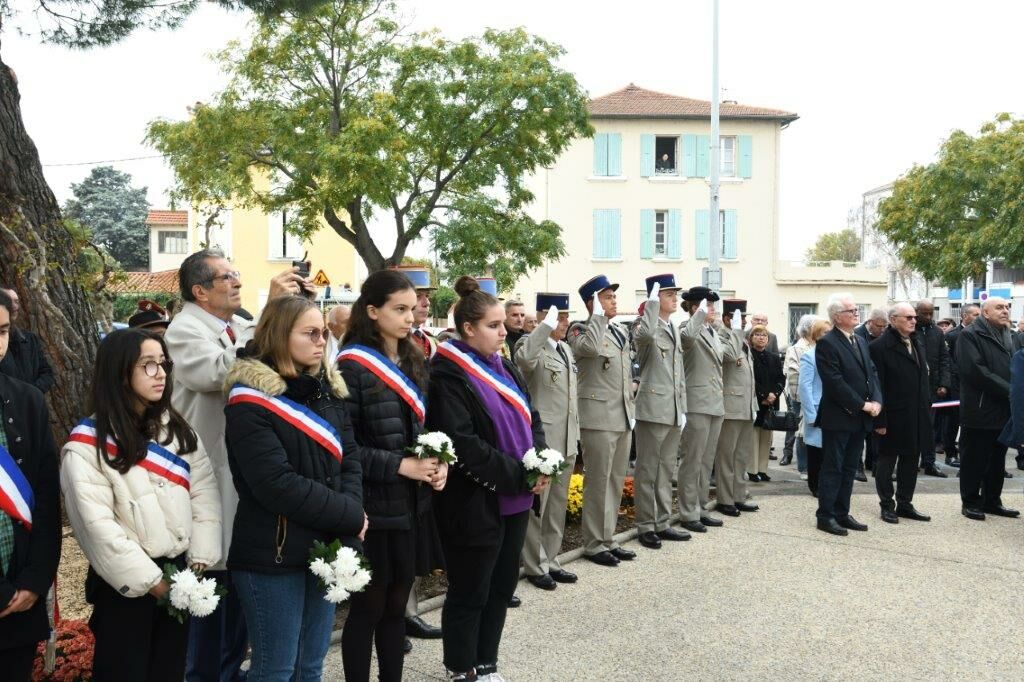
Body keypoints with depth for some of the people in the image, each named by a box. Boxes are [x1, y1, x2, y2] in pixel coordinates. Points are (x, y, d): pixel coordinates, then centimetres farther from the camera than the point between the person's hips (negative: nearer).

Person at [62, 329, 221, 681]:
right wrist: (149, 580, -15)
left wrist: (199, 561, -8)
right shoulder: (87, 444, -10)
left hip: (179, 573, 5)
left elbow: (205, 491, 2)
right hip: (127, 584, -5)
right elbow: (96, 524, -15)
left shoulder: (177, 428, 7)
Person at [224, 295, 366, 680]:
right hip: (274, 554, -6)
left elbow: (349, 455, 7)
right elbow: (277, 484, -21)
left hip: (326, 547, 7)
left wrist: (350, 509, -13)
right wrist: (350, 516, -15)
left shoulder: (328, 388, 9)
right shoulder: (251, 400, -14)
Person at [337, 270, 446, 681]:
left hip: (413, 502, 7)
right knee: (369, 605, 6)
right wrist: (400, 465, -21)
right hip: (374, 506, -6)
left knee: (397, 604, 16)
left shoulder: (414, 362, 10)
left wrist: (440, 462, -2)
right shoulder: (352, 366, -12)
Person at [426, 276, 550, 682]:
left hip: (514, 499, 8)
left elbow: (531, 419, 12)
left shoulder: (504, 368, 11)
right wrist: (519, 475, -19)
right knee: (470, 594, 6)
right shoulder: (448, 376, -15)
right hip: (475, 503, -8)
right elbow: (462, 444, -22)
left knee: (502, 587, 16)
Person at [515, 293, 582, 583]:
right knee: (536, 504, 3)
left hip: (566, 440, 8)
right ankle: (534, 566, 14)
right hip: (541, 439, -8)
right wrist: (548, 324, -33)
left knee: (557, 505, 15)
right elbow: (524, 357, -38)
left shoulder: (566, 348, 15)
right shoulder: (532, 345, -11)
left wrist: (576, 434, 18)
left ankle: (550, 560, 26)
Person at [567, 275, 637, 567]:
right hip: (599, 417, -8)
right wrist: (598, 315, -19)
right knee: (598, 482, -1)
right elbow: (590, 347, -31)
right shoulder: (581, 330, -6)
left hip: (623, 417, 8)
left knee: (616, 482, 13)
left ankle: (608, 539, 23)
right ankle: (594, 544, 9)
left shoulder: (621, 332, 17)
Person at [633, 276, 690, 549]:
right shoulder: (646, 328, -7)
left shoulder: (675, 331, 17)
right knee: (647, 471, 1)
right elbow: (646, 334, -36)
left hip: (673, 411, 8)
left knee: (666, 470, 14)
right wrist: (652, 301, -23)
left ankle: (663, 524, 22)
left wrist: (683, 410, 14)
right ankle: (646, 527, 9)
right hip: (653, 409, -8)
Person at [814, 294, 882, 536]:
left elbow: (872, 373, 13)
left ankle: (842, 513, 21)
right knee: (832, 468, 0)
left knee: (849, 469, 12)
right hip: (838, 418, -8)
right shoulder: (827, 343, -12)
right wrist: (862, 405, -16)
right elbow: (835, 382, -19)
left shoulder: (859, 341, 15)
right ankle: (825, 516, 7)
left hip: (859, 418, 8)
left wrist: (876, 401, -4)